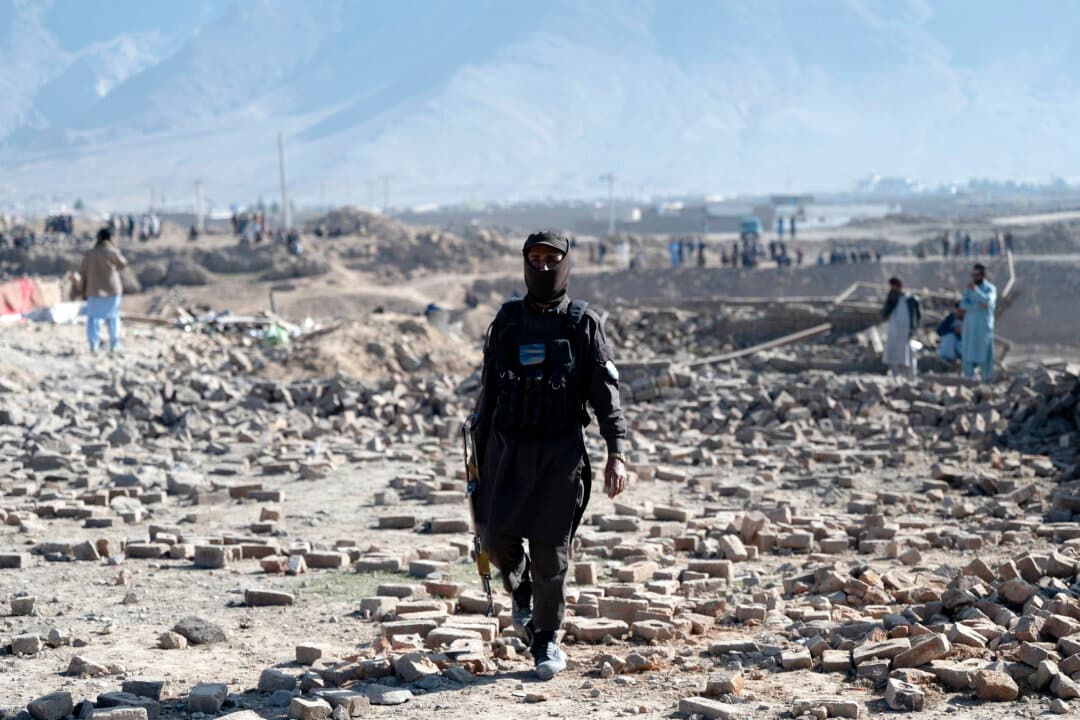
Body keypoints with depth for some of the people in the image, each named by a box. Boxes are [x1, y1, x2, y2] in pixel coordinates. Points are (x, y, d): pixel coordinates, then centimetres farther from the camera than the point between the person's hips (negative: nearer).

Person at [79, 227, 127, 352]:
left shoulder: (89, 254, -2)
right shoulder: (112, 252, -11)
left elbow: (83, 273, 1)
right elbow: (122, 264, 6)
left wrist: (84, 291, 9)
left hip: (95, 291, 1)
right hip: (112, 290, -1)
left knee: (93, 317, 4)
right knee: (113, 317, 12)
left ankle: (93, 345, -11)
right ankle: (114, 345, 17)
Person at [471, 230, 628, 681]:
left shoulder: (582, 324, -1)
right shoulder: (506, 321, 7)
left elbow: (606, 391, -5)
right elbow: (489, 390, 13)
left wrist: (616, 453, -15)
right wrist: (479, 453, 12)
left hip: (560, 452, -2)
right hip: (507, 448, 3)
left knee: (550, 551, -1)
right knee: (496, 537, -5)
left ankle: (545, 640, 15)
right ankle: (521, 590, 27)